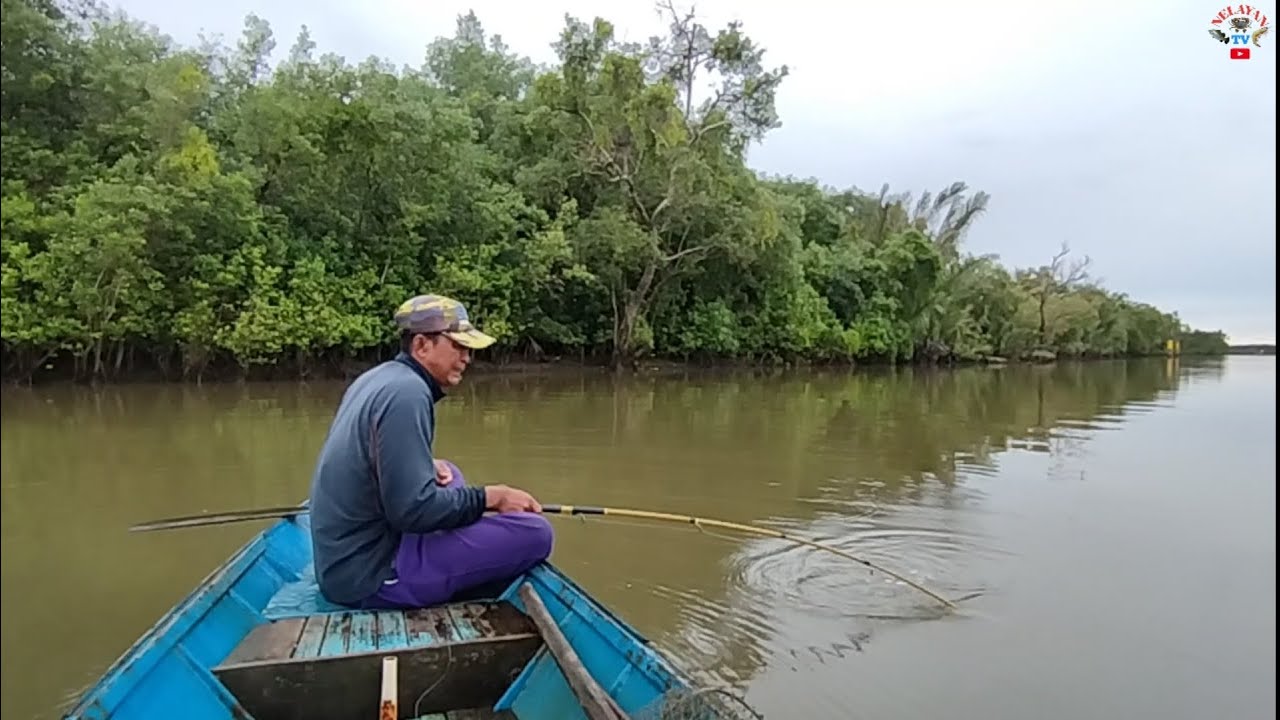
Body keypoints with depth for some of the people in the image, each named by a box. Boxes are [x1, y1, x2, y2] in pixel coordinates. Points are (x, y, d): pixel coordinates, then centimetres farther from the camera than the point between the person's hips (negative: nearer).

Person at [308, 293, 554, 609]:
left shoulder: (376, 378, 10)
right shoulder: (407, 392, -19)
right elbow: (413, 510, -25)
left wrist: (426, 464, 8)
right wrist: (488, 497, -14)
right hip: (373, 576, -10)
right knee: (534, 532, -17)